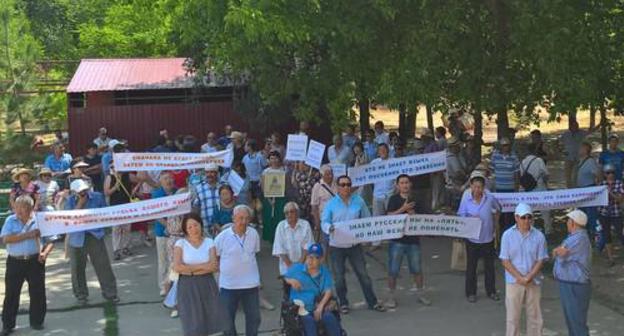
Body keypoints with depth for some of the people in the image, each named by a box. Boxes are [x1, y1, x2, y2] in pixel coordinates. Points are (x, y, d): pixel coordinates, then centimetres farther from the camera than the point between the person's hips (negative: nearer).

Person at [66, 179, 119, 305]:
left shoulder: (97, 197, -2)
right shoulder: (70, 201, -2)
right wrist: (80, 204, -19)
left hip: (95, 235, 0)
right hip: (77, 238, 0)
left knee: (103, 266, 0)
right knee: (77, 268, 8)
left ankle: (110, 293, 11)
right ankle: (81, 295, 25)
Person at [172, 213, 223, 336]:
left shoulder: (209, 242, 4)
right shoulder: (181, 243, 0)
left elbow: (214, 266, -7)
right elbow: (177, 267, -12)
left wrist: (190, 270, -12)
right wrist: (202, 266, -9)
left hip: (207, 285, 2)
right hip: (187, 286, -2)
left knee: (208, 322, 4)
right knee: (192, 325, -2)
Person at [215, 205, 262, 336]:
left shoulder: (254, 234, -3)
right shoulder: (222, 237, -10)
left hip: (251, 284, 2)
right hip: (228, 284, -2)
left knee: (254, 317, 12)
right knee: (227, 319, 9)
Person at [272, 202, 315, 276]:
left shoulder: (305, 224, -1)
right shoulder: (281, 226, 0)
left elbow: (308, 246, -4)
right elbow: (279, 249, -3)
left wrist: (300, 262, -12)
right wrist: (290, 264, -10)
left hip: (303, 265, 0)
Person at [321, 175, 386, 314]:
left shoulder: (359, 201, 0)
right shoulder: (331, 203, -4)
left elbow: (367, 219, 5)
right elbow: (324, 222, -7)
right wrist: (330, 228, -29)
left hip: (354, 244, 1)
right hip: (337, 246, -1)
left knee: (363, 274, 7)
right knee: (339, 277, 9)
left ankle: (372, 302, 19)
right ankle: (343, 303, 25)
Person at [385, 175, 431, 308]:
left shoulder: (416, 200, 8)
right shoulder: (394, 199, -1)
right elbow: (389, 216, -12)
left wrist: (413, 214, -13)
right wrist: (403, 209, -22)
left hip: (413, 239, 2)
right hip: (397, 240, -2)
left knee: (417, 269, 10)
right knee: (393, 270, 1)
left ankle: (420, 293, 25)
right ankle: (392, 296, 12)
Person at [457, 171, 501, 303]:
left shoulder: (490, 198, -9)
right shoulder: (466, 200, -12)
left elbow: (497, 210, 11)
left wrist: (494, 224, 8)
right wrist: (470, 219, -26)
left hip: (488, 238, 1)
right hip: (472, 238, -1)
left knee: (489, 266, 14)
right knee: (471, 266, 9)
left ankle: (491, 291, 29)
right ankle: (471, 293, 22)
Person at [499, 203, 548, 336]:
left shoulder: (539, 236, -3)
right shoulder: (508, 235, -4)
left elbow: (540, 260, -2)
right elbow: (505, 261, -5)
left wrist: (529, 277, -14)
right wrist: (520, 278, -13)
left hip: (534, 282, 1)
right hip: (513, 282, -1)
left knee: (534, 316, 10)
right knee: (513, 316, 5)